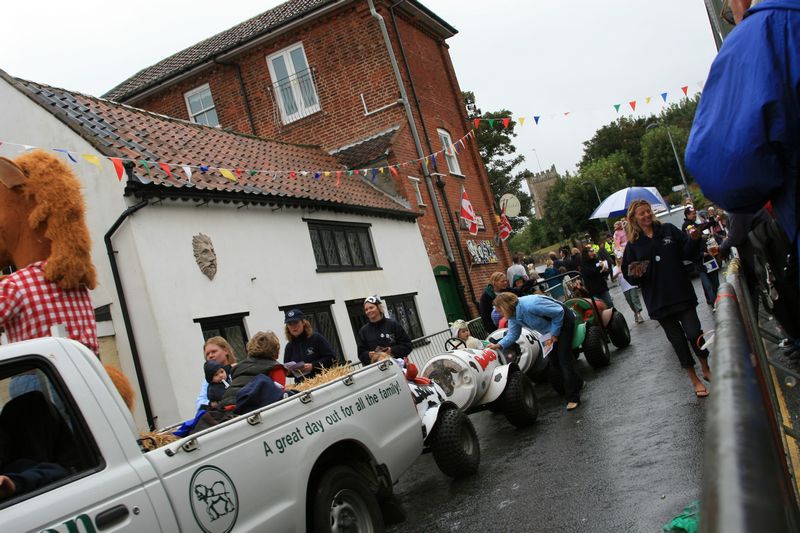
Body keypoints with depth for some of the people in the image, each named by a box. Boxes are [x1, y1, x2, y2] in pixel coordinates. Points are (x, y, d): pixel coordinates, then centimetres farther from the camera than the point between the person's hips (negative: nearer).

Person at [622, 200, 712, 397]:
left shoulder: (668, 230, 3)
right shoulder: (633, 244, 2)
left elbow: (687, 252, 1)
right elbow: (629, 275, 4)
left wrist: (694, 239, -17)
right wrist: (636, 274, -17)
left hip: (681, 293, 0)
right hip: (658, 299, 0)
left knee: (694, 333, -3)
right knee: (677, 339, 8)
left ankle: (706, 370, 22)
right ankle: (694, 379, 22)